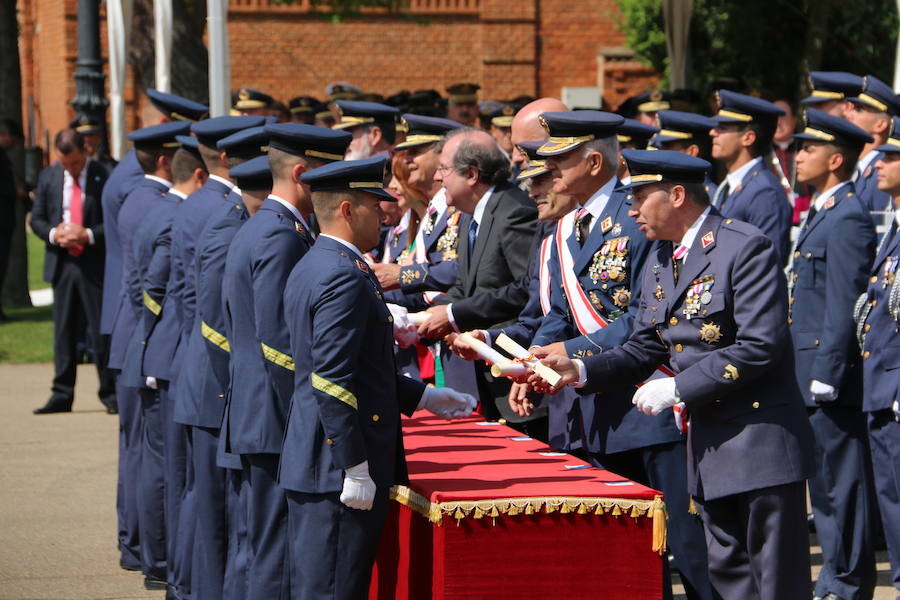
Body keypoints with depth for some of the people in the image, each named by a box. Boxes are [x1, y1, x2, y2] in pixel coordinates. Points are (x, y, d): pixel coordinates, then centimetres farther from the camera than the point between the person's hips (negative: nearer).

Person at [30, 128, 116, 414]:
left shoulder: (103, 177, -7)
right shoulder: (48, 177, 8)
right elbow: (37, 219, 11)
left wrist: (88, 235, -18)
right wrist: (53, 234, -9)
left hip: (95, 264, -4)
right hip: (61, 263, 4)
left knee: (102, 330, 0)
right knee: (63, 330, 7)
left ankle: (110, 394, 8)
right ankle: (62, 395, 12)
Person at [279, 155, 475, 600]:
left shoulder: (309, 270, 14)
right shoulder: (344, 279, -17)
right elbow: (333, 384, -23)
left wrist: (424, 397, 23)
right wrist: (355, 469, -20)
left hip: (309, 464, 10)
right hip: (339, 469, -10)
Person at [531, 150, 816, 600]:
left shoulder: (746, 248, -14)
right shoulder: (659, 262, 13)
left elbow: (759, 347, -21)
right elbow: (646, 347, 15)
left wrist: (677, 388, -18)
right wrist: (580, 370, -1)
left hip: (760, 438, -9)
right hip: (707, 440, 9)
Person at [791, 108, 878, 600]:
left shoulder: (848, 218, -15)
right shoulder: (821, 214, 17)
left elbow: (843, 306, -19)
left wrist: (825, 374, -21)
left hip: (832, 373, -10)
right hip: (812, 373, 10)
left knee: (841, 482, -4)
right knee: (824, 481, 15)